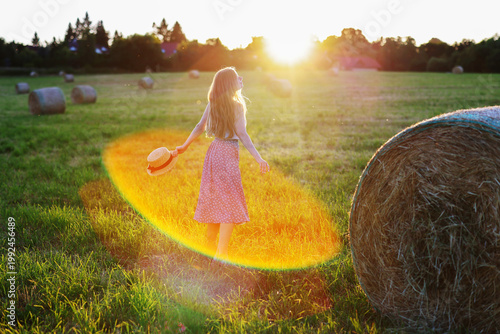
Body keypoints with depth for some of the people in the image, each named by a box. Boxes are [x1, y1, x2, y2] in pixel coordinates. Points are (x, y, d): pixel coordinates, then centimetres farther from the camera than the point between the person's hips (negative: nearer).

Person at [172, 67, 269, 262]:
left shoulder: (212, 104, 8)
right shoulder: (237, 106, -10)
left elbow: (200, 127, 9)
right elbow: (242, 134, -15)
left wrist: (185, 146, 20)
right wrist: (258, 158, -18)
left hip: (214, 151, 7)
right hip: (228, 154, -7)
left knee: (215, 199, 17)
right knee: (231, 203, -3)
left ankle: (211, 245, 28)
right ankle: (221, 253, -5)